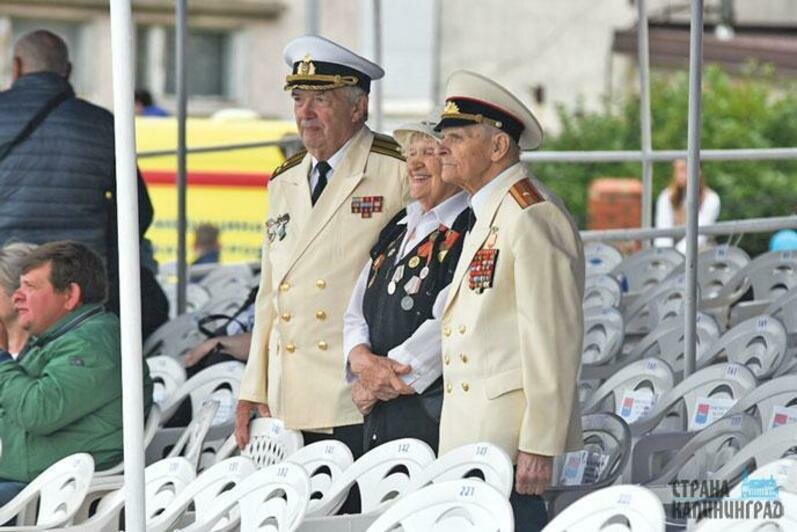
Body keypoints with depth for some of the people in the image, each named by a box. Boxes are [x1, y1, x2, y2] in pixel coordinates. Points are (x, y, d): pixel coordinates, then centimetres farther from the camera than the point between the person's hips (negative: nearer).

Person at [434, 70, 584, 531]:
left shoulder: (533, 216, -12)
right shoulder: (486, 215, 20)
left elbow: (554, 339, -17)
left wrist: (540, 446, -20)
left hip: (509, 437, -10)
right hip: (473, 434, 10)